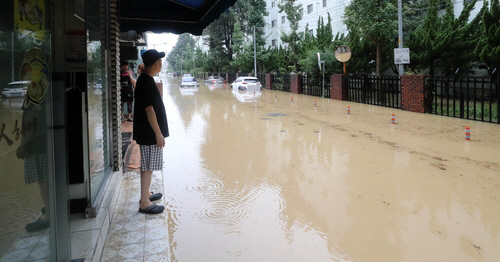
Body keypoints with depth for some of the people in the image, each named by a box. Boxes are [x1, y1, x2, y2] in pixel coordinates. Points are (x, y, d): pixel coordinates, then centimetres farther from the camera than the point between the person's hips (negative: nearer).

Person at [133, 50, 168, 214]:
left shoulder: (144, 79, 11)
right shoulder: (147, 82, -19)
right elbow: (149, 110, -23)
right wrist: (158, 133, -20)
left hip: (147, 132, 10)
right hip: (149, 132, -10)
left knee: (147, 165, 19)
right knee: (148, 166, -3)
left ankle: (146, 194, 32)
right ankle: (145, 203, 4)